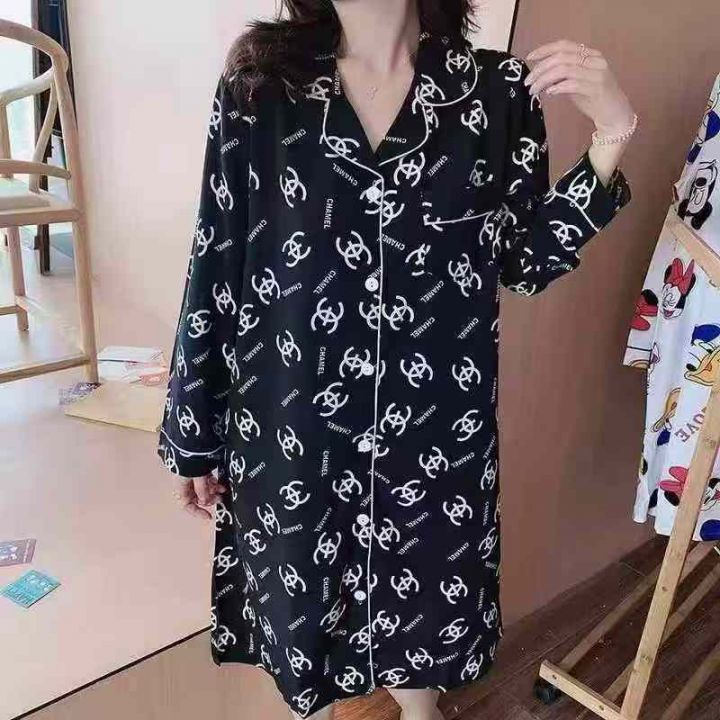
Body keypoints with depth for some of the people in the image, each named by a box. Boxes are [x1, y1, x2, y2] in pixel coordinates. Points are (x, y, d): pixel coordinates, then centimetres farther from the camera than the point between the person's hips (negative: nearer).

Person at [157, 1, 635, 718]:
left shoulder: (498, 91, -4)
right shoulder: (258, 87, -7)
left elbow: (526, 261, 2)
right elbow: (214, 267, -4)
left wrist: (610, 135, -10)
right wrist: (193, 431, 1)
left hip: (436, 428, 1)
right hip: (292, 426, 0)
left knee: (427, 595, 23)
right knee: (298, 604, 22)